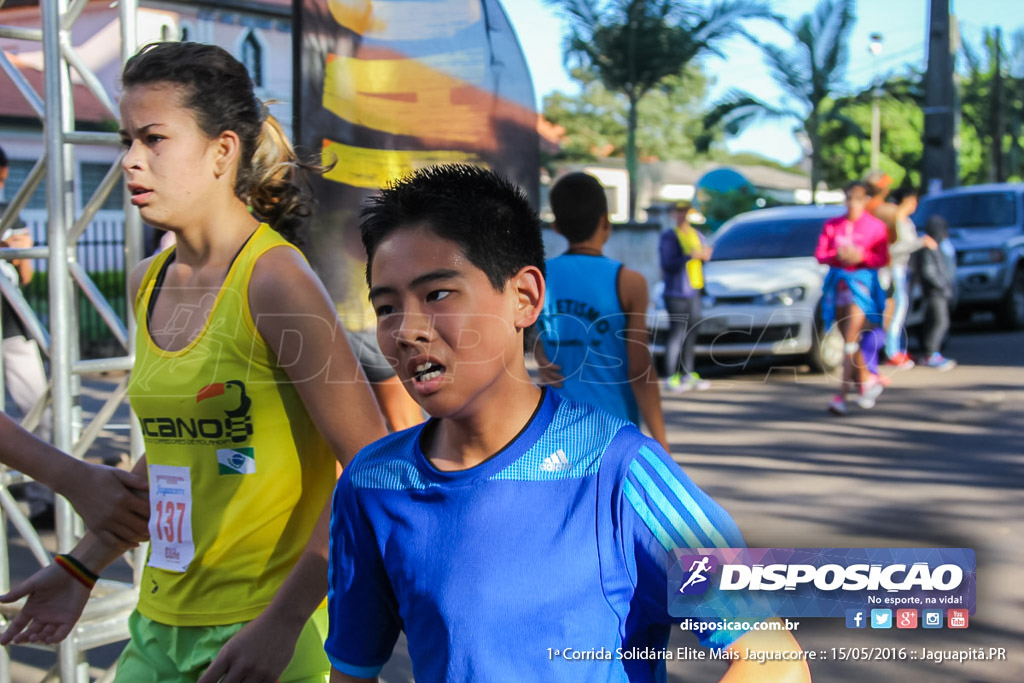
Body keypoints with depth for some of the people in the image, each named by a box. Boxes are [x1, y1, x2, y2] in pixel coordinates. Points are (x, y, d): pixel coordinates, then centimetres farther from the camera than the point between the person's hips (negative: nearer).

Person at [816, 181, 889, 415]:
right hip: (838, 282, 4)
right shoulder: (832, 225, 9)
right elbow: (820, 255, 3)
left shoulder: (875, 226, 1)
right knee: (850, 341, 9)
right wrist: (838, 256, -16)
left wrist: (860, 257, -20)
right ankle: (868, 383, 28)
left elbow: (882, 259, -3)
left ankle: (841, 396, -18)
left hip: (862, 283, -4)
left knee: (851, 340, -14)